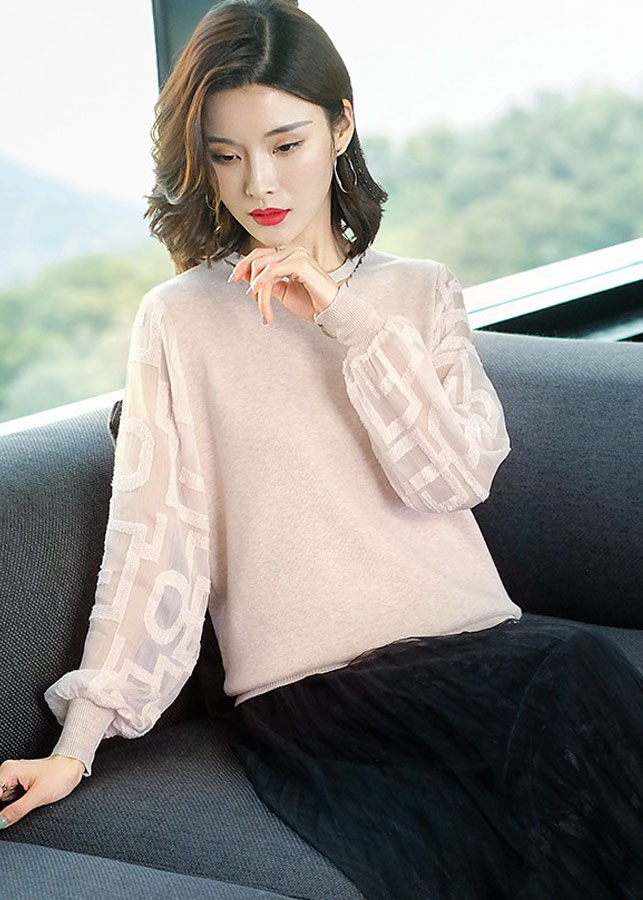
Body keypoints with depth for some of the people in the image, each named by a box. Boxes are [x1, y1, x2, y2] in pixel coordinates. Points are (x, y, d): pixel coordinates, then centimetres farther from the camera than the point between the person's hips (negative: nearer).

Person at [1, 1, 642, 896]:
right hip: (303, 688, -3)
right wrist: (79, 740, -8)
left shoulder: (421, 292, 15)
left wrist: (345, 318, -7)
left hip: (472, 644, 3)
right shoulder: (180, 319, 8)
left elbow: (457, 477, 1)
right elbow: (152, 534, 1)